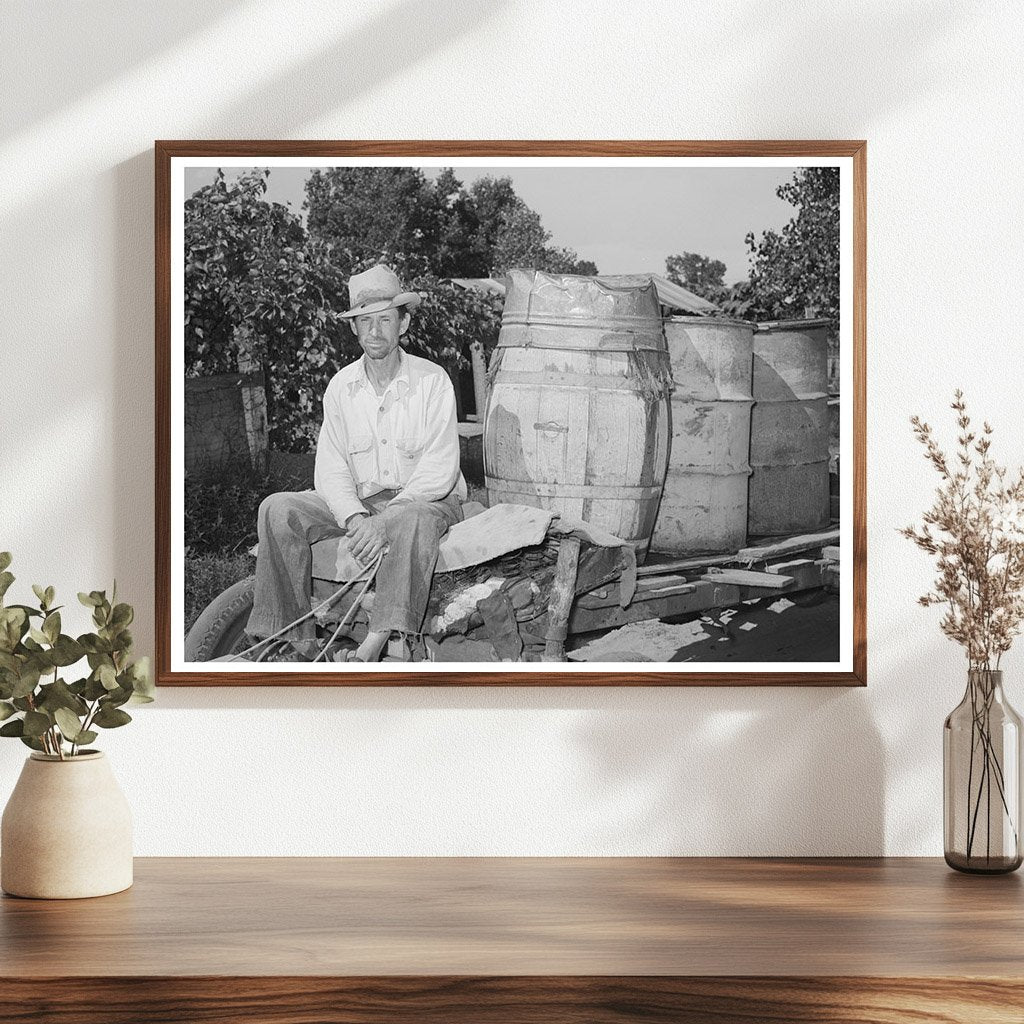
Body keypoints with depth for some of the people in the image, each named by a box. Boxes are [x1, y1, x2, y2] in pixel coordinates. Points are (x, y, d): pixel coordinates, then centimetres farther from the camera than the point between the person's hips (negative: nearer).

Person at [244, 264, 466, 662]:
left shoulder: (431, 380, -7)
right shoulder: (341, 386, 5)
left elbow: (440, 469, -14)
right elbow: (330, 468, 0)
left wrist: (383, 520, -24)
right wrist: (355, 518, -21)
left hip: (425, 498, -4)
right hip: (356, 500, 4)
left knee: (414, 519, -41)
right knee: (278, 508, -18)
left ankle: (373, 646, -45)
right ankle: (300, 640, -20)